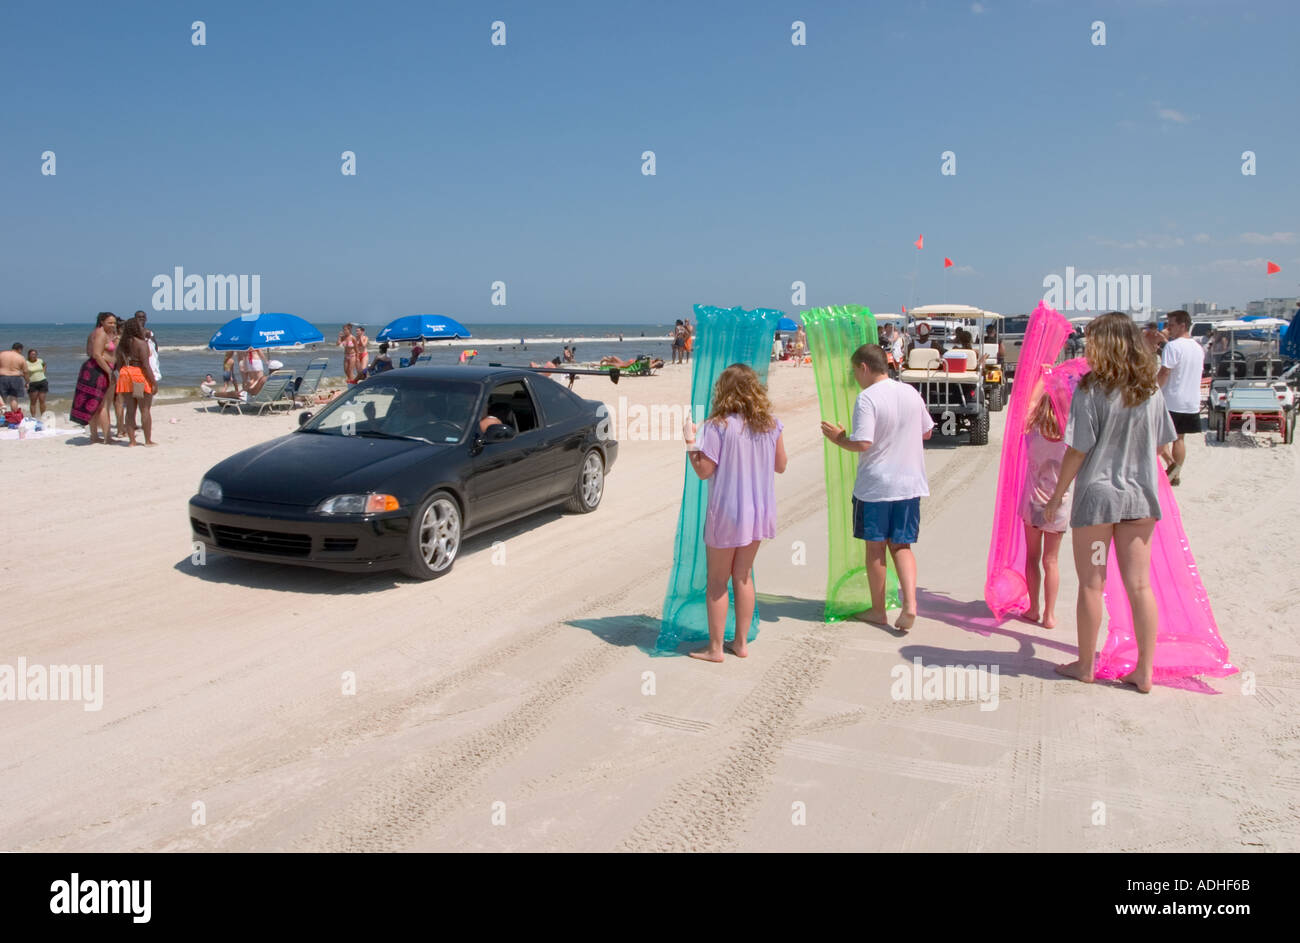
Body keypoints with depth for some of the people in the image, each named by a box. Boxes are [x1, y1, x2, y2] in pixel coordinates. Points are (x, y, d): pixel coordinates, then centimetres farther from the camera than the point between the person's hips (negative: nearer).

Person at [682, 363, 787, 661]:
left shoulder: (717, 426, -15)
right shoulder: (770, 424, -1)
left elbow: (704, 470, -14)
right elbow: (780, 466, 7)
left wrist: (690, 441, -3)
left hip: (726, 513, -5)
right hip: (759, 511, 5)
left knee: (717, 581, 7)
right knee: (743, 576, 16)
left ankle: (715, 648, 13)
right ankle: (741, 643, 23)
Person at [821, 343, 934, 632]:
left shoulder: (867, 398, -15)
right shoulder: (911, 393, 5)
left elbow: (862, 444, -23)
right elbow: (926, 432, 16)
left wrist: (838, 437, -6)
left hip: (875, 486, -5)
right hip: (909, 484, 5)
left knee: (875, 547, 9)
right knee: (901, 546, 13)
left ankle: (878, 610, 19)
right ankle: (910, 603, -4)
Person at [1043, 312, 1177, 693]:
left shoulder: (1091, 390, -12)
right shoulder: (1152, 391, 3)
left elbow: (1077, 450, -12)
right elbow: (1158, 445, 11)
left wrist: (1057, 495, -2)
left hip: (1097, 494, -4)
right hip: (1141, 496, 4)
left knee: (1092, 584, 6)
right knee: (1139, 584, 7)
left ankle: (1085, 666, 18)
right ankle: (1144, 671, 13)